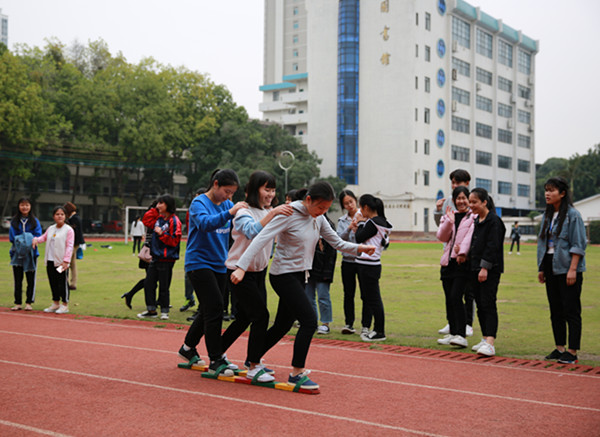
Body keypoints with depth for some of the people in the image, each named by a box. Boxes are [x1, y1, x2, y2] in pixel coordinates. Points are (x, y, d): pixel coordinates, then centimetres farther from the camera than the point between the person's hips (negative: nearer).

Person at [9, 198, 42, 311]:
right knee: (17, 279, 5)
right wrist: (19, 240, -18)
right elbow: (12, 237, -1)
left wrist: (30, 240, -20)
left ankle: (29, 302, 12)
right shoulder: (14, 221, 4)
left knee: (31, 279, 3)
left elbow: (38, 236, -3)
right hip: (17, 253, 1)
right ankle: (18, 303, 12)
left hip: (31, 253, -1)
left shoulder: (35, 221, 3)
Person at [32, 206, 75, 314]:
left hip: (61, 262, -6)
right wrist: (36, 239, 0)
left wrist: (66, 261, -17)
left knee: (63, 283, 0)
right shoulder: (50, 229, 11)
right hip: (50, 261, 6)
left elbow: (69, 246, -11)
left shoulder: (68, 230, -8)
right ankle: (56, 303, 25)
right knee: (53, 283, 13)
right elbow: (44, 237, 23)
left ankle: (65, 305, 10)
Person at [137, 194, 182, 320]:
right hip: (156, 257, 8)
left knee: (164, 286, -1)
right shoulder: (159, 218, 11)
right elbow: (146, 220, 21)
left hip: (166, 259, -8)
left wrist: (162, 234, -22)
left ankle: (164, 311, 12)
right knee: (148, 283, 8)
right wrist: (154, 209, 12)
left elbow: (174, 240, -15)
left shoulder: (174, 220, -12)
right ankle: (151, 310, 18)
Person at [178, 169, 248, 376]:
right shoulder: (199, 203, -11)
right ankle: (216, 361, -6)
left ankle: (188, 347, 33)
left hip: (219, 265, 7)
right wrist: (229, 213, -39)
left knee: (208, 311, 14)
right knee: (215, 309, -12)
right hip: (199, 263, -7)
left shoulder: (227, 205, 8)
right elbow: (205, 223, -30)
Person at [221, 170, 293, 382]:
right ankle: (253, 367, -6)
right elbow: (253, 231, -36)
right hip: (240, 273, -8)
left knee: (244, 318, 13)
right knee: (261, 315, -13)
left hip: (259, 271, 8)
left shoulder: (269, 212, 9)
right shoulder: (244, 213, -16)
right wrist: (272, 213, -45)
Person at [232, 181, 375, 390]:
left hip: (299, 276, 8)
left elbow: (336, 242, 12)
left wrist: (359, 248, -5)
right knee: (309, 320, -15)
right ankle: (297, 373, -5)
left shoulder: (318, 218, 5)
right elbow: (262, 239, -23)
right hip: (283, 276, -8)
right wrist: (242, 267, -32)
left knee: (283, 325, 14)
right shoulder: (289, 214, -17)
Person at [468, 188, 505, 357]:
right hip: (475, 269, 9)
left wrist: (485, 268, -20)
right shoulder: (476, 221, 16)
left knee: (488, 305, -14)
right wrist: (473, 268, 16)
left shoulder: (494, 221, -10)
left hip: (490, 271, -9)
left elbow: (493, 246, -17)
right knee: (480, 306, 11)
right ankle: (485, 339, 19)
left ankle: (490, 343, -18)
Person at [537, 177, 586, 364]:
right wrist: (541, 268, 13)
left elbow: (578, 245, -12)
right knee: (555, 310, 11)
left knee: (571, 310, -4)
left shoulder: (573, 215, -9)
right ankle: (559, 348, 19)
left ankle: (572, 352, 1)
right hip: (551, 268, 8)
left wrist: (572, 269, -18)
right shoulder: (547, 215, 13)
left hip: (567, 268, -7)